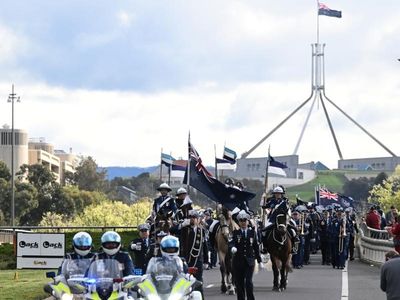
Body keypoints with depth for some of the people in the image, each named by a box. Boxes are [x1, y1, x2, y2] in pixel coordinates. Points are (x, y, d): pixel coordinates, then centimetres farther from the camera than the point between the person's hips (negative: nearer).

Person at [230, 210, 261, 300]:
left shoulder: (252, 232, 7)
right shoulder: (235, 232, 3)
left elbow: (256, 247, 9)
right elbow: (231, 242, -14)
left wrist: (259, 260, 8)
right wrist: (232, 248, -38)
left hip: (249, 261, 0)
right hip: (238, 261, 0)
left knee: (249, 282, -11)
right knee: (239, 283, 4)